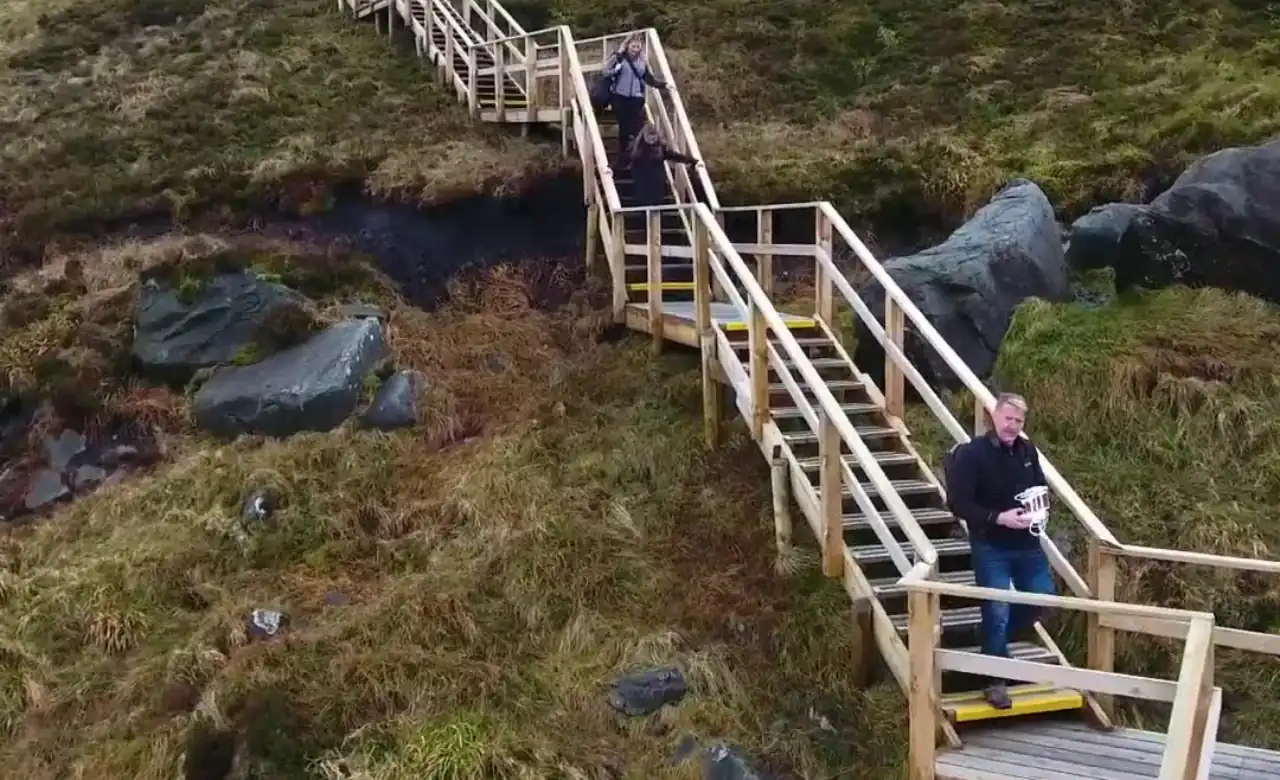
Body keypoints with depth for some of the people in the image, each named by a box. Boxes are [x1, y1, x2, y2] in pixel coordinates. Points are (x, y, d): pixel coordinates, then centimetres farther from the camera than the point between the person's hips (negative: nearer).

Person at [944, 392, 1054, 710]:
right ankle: (996, 681, 11)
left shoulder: (1028, 451, 2)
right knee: (997, 611, -4)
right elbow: (958, 504, -18)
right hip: (991, 547, -6)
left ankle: (995, 640, 38)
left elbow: (1040, 488, 19)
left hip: (1027, 544, 6)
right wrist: (998, 518, -26)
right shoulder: (972, 454, -16)